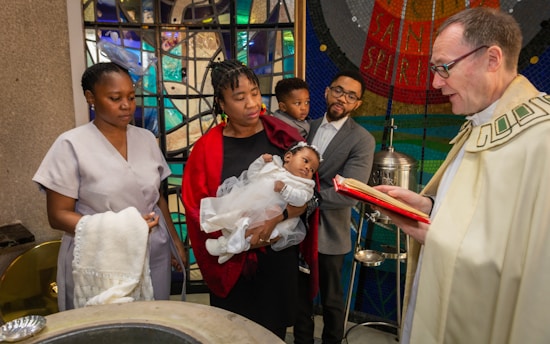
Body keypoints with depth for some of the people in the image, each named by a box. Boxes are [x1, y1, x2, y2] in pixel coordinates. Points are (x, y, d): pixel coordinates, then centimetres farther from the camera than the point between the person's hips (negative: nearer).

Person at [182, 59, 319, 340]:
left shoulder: (283, 136, -4)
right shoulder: (207, 147, -7)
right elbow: (197, 207, -7)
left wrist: (276, 217, -24)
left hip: (279, 255, 1)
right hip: (231, 260, -1)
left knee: (273, 330, 16)